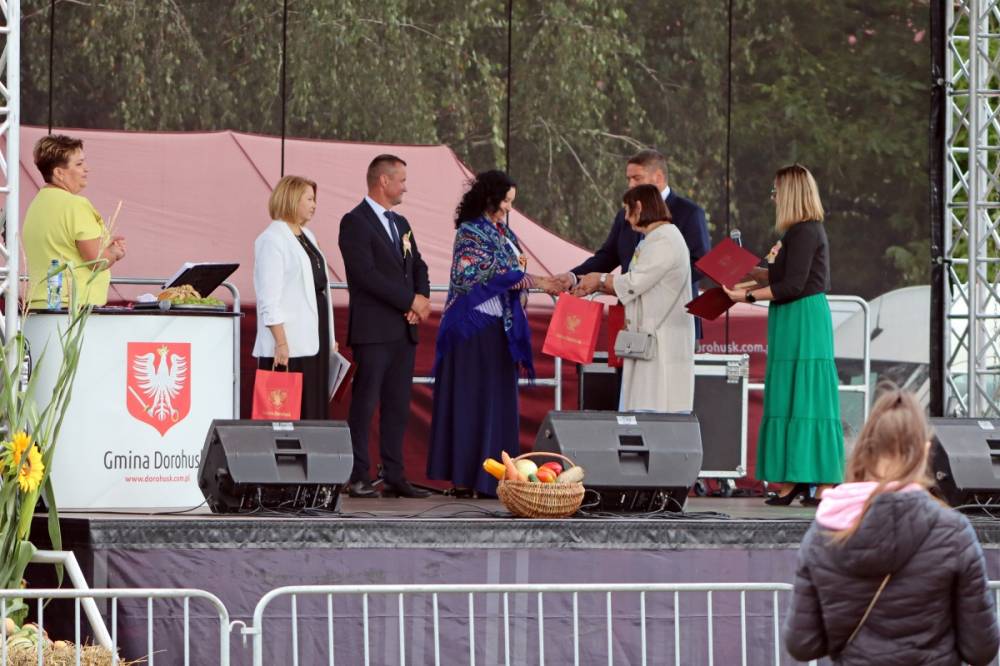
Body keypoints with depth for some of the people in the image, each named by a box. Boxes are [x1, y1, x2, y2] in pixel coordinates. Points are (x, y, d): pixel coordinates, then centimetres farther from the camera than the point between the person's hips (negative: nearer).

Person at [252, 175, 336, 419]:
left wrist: (330, 338, 18)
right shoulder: (272, 239, -9)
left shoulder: (307, 235, 17)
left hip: (314, 340, 9)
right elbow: (270, 299, -13)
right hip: (288, 344, -9)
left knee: (314, 409, 7)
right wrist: (281, 343, -19)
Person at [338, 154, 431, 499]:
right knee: (365, 403, -5)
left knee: (398, 406, 8)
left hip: (403, 329, 8)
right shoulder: (356, 222, -8)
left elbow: (418, 266, 18)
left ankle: (394, 476, 11)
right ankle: (358, 478, -3)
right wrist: (411, 299, -14)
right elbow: (366, 274, -17)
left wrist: (422, 298, -4)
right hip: (373, 330, -8)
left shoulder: (400, 224, 19)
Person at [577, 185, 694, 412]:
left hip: (662, 340, -10)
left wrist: (599, 279, -2)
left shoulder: (664, 242, -15)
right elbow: (636, 285, 19)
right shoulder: (654, 238, 16)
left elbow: (632, 283, -18)